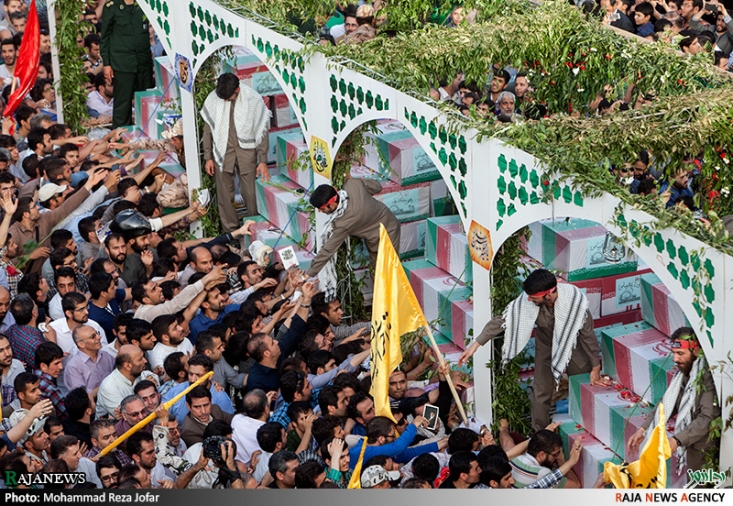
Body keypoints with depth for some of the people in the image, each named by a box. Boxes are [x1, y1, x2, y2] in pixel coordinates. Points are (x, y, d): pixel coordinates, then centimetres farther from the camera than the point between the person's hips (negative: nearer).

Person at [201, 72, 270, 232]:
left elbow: (261, 131, -5)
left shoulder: (253, 100, -11)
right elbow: (208, 129, 4)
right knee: (225, 195, 4)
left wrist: (263, 160, -6)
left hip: (246, 150, -1)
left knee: (250, 193, -2)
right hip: (223, 151, 2)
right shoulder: (213, 99, -6)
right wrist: (208, 157, 3)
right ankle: (231, 232, 15)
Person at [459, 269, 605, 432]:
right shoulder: (526, 301, -31)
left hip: (574, 346, -2)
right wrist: (475, 345, -22)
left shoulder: (574, 300, -37)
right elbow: (502, 320, -21)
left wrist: (595, 368, -16)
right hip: (546, 346, 2)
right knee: (541, 393, 5)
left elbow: (588, 333, -25)